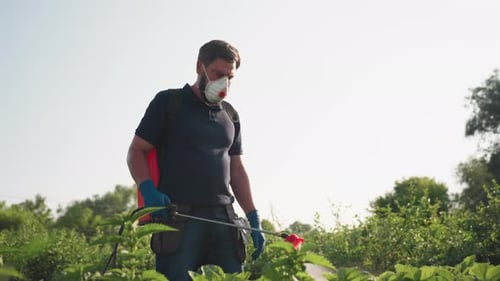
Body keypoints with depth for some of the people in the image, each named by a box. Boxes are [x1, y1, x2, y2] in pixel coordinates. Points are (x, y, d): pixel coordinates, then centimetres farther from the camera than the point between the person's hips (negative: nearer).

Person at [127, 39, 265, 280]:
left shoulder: (230, 116, 20)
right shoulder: (168, 102, 6)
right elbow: (136, 151, 3)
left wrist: (254, 220, 13)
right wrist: (148, 190, -16)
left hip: (223, 218, 5)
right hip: (178, 216, -4)